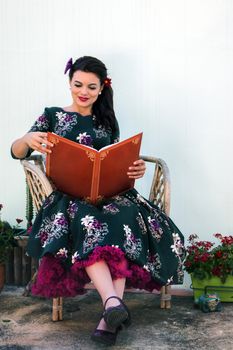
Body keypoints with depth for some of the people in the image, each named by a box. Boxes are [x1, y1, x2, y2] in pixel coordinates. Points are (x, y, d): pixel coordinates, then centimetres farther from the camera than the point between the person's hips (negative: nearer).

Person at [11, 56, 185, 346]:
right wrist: (27, 139, -21)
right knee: (85, 219, -38)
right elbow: (17, 152, 5)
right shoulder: (52, 115, 13)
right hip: (68, 195, -2)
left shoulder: (107, 121, 20)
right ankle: (113, 303, -53)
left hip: (107, 192, 2)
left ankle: (109, 316, -40)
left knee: (125, 216, -33)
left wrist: (135, 169, -5)